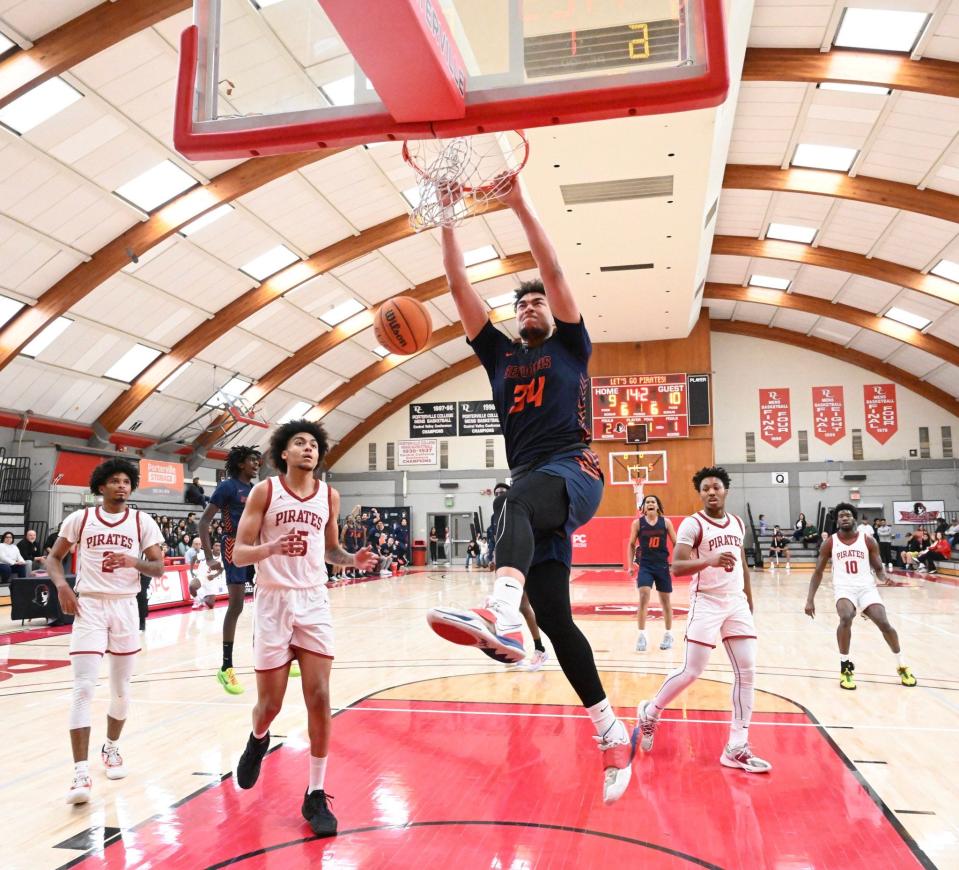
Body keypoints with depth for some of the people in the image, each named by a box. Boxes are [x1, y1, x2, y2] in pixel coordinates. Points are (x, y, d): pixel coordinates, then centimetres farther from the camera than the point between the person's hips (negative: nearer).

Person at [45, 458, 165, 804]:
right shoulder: (79, 519, 1)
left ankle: (111, 747, 37)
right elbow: (54, 558, 10)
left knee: (121, 688, 12)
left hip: (125, 607, 2)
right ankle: (81, 773, -9)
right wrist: (62, 586, -9)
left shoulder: (142, 522, 2)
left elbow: (158, 567, -1)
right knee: (83, 688, -11)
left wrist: (133, 562, -21)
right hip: (89, 607, -1)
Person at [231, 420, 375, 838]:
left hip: (314, 602, 2)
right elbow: (239, 554, -8)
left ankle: (315, 796, 8)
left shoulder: (329, 496, 4)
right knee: (270, 704, 6)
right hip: (273, 602, -2)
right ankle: (258, 740, 43)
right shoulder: (265, 491, -6)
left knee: (319, 699, -4)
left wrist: (353, 559, -5)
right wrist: (270, 547, -29)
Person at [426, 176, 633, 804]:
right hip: (534, 495, 6)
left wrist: (520, 205, -6)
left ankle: (500, 617, -66)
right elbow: (460, 287, 16)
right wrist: (448, 218, 11)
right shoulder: (501, 354, 23)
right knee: (555, 619, 4)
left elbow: (555, 273, -2)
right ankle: (613, 732, 15)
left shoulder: (570, 346, 12)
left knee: (520, 499, -41)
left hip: (573, 476, -6)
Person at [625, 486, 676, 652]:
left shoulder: (665, 522, -1)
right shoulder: (637, 523, -2)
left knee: (665, 600, 11)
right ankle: (642, 636, -7)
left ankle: (668, 635, 27)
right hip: (645, 565, -1)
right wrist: (630, 565, 0)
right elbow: (631, 545, 6)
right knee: (643, 597, -14)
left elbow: (676, 543, 3)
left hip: (662, 565, 1)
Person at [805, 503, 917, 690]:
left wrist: (884, 579, -20)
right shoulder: (830, 544, 0)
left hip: (866, 588, 1)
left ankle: (902, 666, 13)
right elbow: (818, 572, 6)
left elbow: (878, 568, 5)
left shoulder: (868, 541, 1)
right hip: (844, 589, -1)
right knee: (846, 619, -29)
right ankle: (845, 667, -13)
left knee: (884, 624, -13)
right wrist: (810, 599, -1)